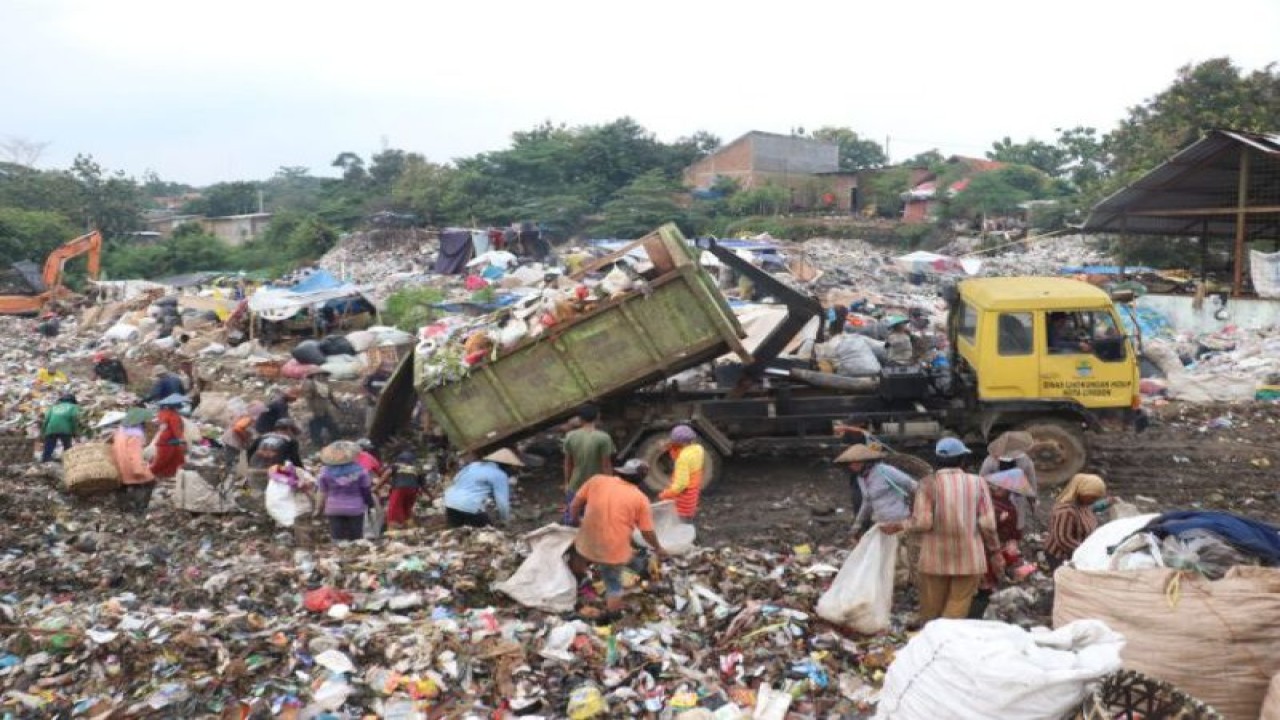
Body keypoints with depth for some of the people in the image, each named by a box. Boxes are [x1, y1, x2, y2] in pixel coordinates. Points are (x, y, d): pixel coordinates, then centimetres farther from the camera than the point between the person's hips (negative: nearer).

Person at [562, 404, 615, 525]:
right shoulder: (603, 438, -16)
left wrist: (567, 483, 17)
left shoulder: (570, 436, -4)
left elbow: (568, 462, 5)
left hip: (575, 487, 3)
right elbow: (606, 465, -12)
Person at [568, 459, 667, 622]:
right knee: (614, 584, 20)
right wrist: (658, 548, 18)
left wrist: (577, 519, 24)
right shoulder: (640, 499, -4)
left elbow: (575, 505, 4)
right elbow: (648, 532, 0)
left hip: (587, 544, 2)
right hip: (614, 550, -2)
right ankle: (612, 617, 33)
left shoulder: (597, 481, 0)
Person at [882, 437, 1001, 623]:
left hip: (935, 559, 0)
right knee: (957, 609, 4)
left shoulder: (929, 483, -5)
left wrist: (897, 527, 4)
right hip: (969, 559, 1)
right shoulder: (977, 483, 0)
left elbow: (922, 522, -11)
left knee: (931, 610, 9)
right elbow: (987, 524, -3)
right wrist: (995, 552, 9)